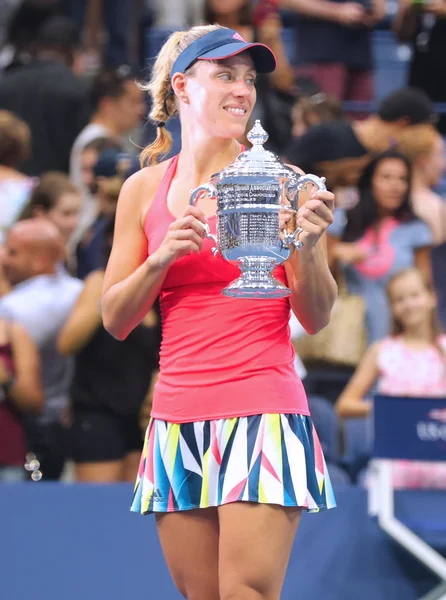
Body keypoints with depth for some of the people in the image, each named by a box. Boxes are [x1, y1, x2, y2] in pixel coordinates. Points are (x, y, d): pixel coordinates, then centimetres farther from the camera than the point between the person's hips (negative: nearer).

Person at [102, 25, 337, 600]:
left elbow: (315, 319, 3)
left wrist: (308, 246, -16)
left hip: (263, 410, -3)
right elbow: (115, 320, 9)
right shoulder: (144, 190, 9)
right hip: (178, 417, 3)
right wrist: (162, 258, -7)